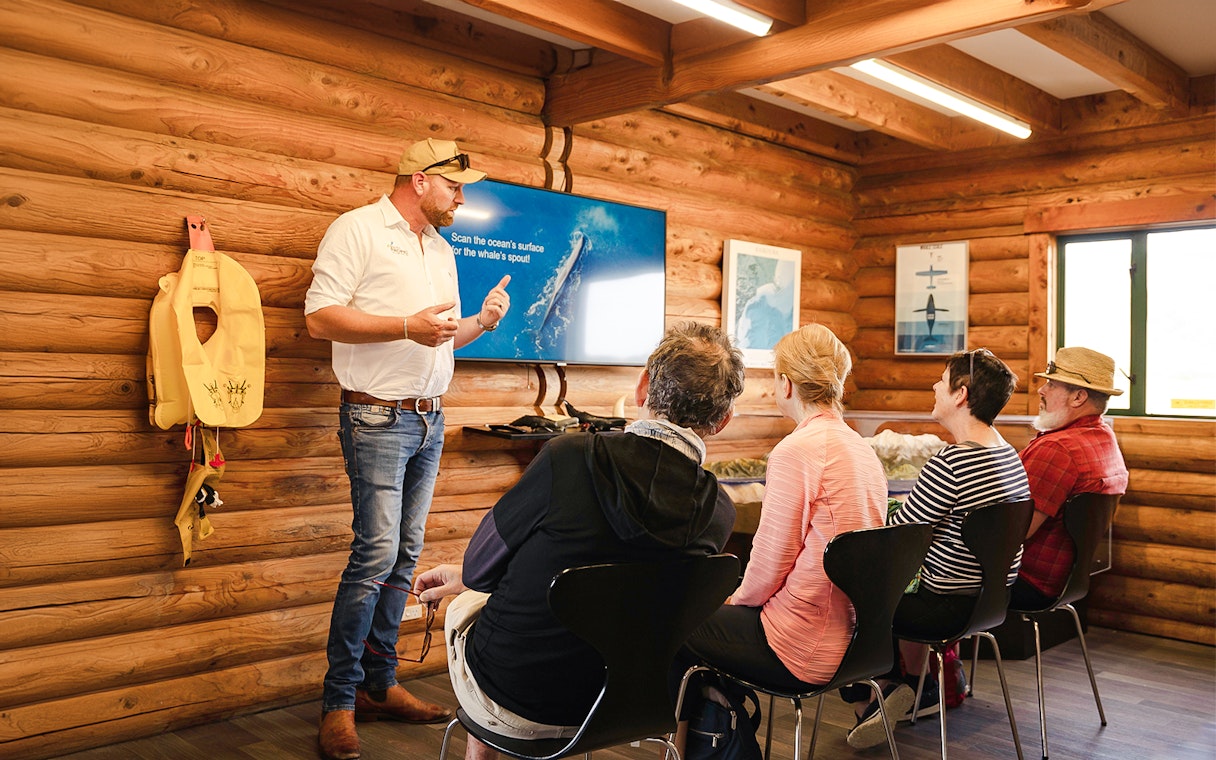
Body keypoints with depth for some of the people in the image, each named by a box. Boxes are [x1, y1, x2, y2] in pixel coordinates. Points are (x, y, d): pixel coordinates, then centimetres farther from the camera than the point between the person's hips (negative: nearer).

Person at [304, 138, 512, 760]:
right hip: (377, 418, -8)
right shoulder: (358, 230, -5)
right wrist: (407, 325, -20)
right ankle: (339, 703, 1)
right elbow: (320, 317, -14)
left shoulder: (441, 250, 19)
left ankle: (380, 686, 19)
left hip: (429, 422, 8)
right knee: (377, 553, -12)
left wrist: (480, 322, 5)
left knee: (404, 556, 9)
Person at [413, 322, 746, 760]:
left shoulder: (570, 458, -27)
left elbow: (480, 568, -13)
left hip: (512, 705, -4)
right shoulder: (719, 514, -11)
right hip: (617, 706, 4)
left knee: (464, 608, 30)